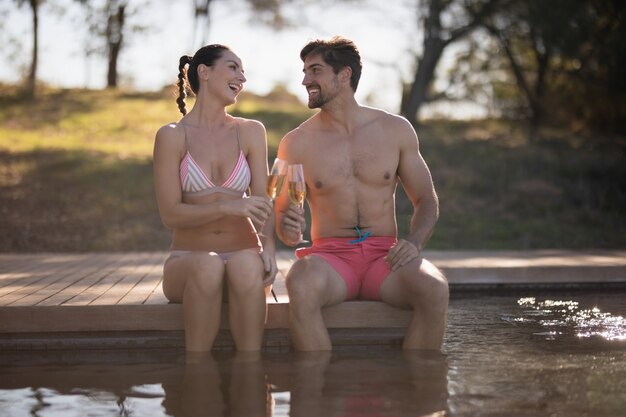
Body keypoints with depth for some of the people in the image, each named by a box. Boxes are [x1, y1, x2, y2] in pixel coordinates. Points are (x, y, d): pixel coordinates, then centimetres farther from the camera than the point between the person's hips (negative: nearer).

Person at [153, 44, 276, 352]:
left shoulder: (251, 132, 10)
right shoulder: (172, 136, 2)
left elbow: (261, 201, 1)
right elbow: (170, 214, -6)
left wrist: (268, 246, -21)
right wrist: (227, 207, -22)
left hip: (243, 255, 2)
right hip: (187, 260, -1)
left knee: (247, 265, -35)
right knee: (208, 265, -37)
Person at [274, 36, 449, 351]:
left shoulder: (395, 130, 7)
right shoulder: (296, 143, 5)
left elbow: (426, 200, 12)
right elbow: (283, 218, 9)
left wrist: (414, 243, -8)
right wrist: (289, 230, -16)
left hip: (385, 255, 1)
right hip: (330, 255, -1)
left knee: (434, 289, -31)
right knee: (301, 285, -37)